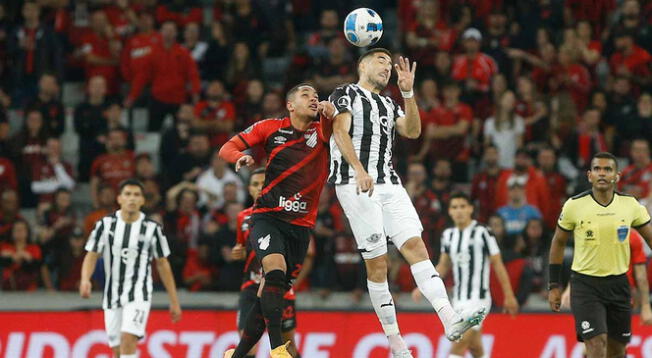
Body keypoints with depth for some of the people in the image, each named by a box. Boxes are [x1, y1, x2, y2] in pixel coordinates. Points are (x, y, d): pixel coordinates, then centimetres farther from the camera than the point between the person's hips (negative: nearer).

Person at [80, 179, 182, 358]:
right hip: (113, 295, 3)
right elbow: (92, 255, 1)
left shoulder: (152, 228, -3)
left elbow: (162, 264, 5)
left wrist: (174, 301, 6)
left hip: (138, 295, -3)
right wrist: (85, 279, -21)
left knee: (128, 339, -22)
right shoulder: (105, 224, 0)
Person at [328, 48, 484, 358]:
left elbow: (412, 132, 11)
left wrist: (407, 92, 0)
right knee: (377, 262, -7)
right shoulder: (345, 94, 6)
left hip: (389, 184, 6)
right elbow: (340, 132, -9)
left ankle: (451, 321, -27)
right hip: (355, 185, -6)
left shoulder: (389, 104, 27)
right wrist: (359, 170, -24)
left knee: (415, 245, -12)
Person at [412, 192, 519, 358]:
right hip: (459, 300, 7)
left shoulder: (482, 232, -9)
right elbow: (443, 266, 19)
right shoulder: (448, 235, 9)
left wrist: (509, 296, -6)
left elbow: (498, 264, -6)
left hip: (478, 299, -7)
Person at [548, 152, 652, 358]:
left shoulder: (630, 205, -3)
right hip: (585, 284, -3)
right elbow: (558, 242, 6)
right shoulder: (574, 205, -7)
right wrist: (554, 285, 4)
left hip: (618, 284, 3)